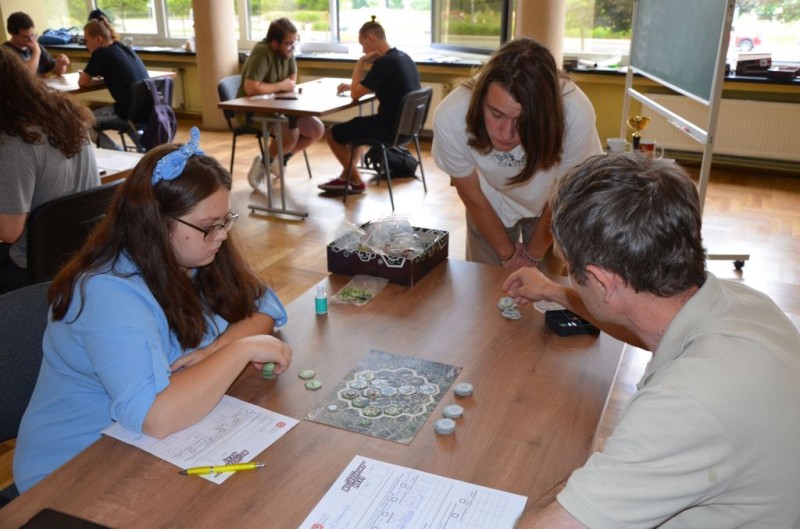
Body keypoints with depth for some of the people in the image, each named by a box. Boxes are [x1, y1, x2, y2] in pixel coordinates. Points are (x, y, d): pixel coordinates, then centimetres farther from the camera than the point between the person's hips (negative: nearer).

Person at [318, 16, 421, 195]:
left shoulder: (384, 62, -21)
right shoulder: (403, 58, 7)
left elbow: (355, 95, -14)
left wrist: (361, 62, -6)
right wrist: (352, 85, 12)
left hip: (390, 129, -9)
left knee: (332, 134, 7)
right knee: (356, 126, 33)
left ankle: (356, 182, 19)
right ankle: (345, 178, 30)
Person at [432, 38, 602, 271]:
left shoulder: (576, 116, -40)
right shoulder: (450, 118, -37)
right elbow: (471, 194, -17)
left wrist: (534, 254, -5)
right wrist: (507, 253, -4)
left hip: (549, 207, 0)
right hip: (491, 207, 1)